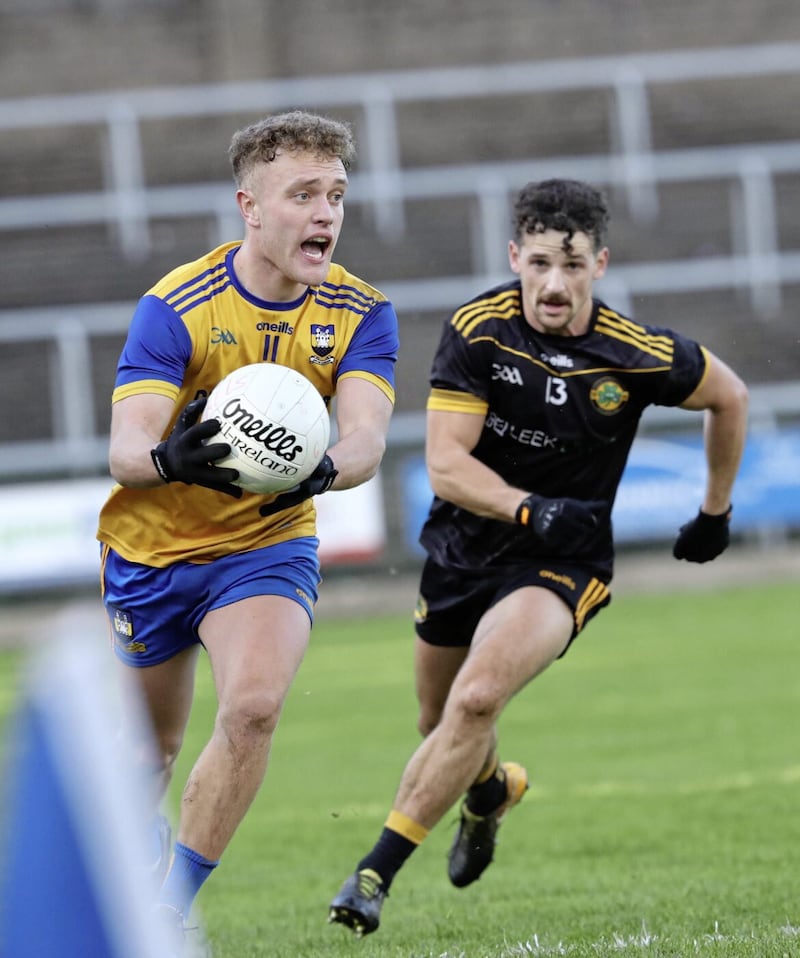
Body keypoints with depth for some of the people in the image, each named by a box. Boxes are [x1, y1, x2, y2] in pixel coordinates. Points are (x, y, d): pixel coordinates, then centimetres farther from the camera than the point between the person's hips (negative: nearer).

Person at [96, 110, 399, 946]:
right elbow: (124, 450, -28)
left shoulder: (360, 314, -11)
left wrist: (321, 469, -48)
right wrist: (170, 459, -52)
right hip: (153, 544, -1)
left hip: (269, 545, 1)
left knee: (252, 706, -24)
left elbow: (364, 439, -24)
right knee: (153, 741, 13)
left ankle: (170, 911, -12)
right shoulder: (174, 308, -20)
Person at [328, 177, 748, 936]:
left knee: (476, 701, -27)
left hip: (561, 563, -3)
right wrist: (529, 507, -37)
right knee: (441, 724, 19)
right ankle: (491, 791, 56)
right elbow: (445, 465, -20)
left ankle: (376, 872, -20)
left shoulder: (638, 355, -18)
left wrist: (715, 512, 12)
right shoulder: (477, 331, -17)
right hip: (462, 550, 3)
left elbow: (729, 396, 3)